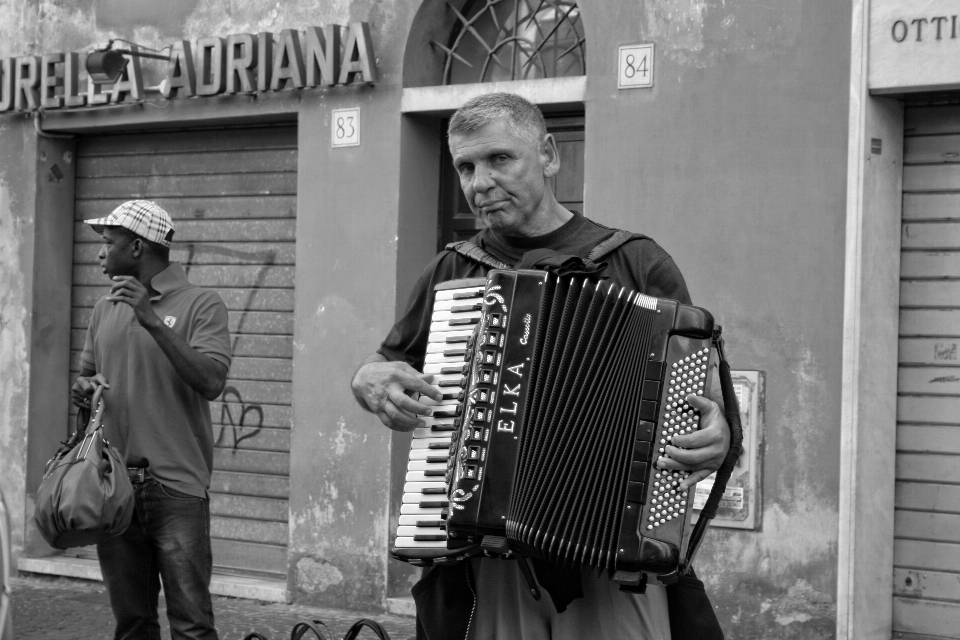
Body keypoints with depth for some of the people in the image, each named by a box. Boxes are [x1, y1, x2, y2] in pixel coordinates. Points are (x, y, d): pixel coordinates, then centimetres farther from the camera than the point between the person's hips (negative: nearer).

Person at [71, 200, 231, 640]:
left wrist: (153, 320, -20)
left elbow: (211, 382, -16)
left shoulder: (200, 305, -3)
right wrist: (83, 389, 2)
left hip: (176, 485, -6)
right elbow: (86, 373, 26)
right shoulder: (105, 309, 16)